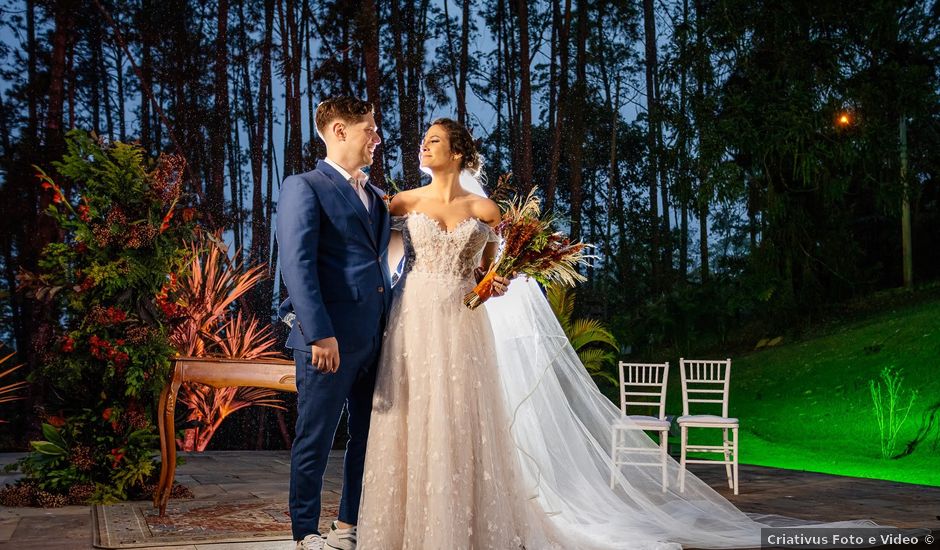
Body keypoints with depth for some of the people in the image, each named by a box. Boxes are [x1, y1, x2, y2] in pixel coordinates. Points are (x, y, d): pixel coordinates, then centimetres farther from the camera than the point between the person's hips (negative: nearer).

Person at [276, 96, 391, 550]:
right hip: (331, 340, -7)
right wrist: (320, 334, -21)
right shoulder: (304, 188, -6)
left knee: (369, 437, 14)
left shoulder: (374, 195, 18)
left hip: (376, 339, 8)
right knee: (315, 440, 4)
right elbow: (297, 264, -15)